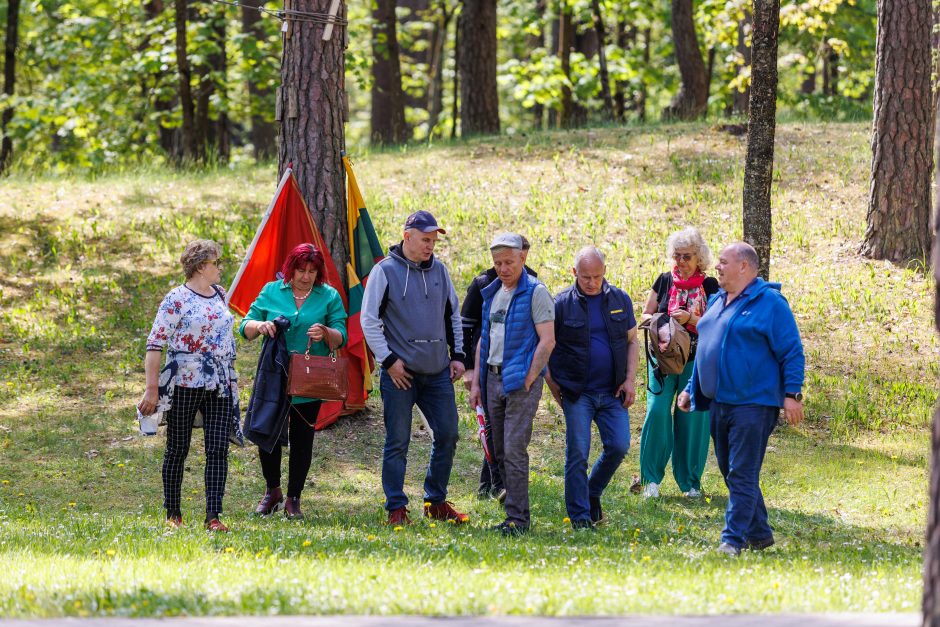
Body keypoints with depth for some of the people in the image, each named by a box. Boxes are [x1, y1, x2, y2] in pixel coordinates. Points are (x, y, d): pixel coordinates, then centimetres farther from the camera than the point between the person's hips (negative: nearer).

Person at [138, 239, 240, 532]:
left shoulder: (220, 295, 12)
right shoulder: (177, 299, -9)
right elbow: (155, 344, -11)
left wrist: (231, 379, 22)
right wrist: (152, 389, -17)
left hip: (220, 385, 6)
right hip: (184, 384, -5)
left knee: (218, 450, -4)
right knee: (177, 449, 5)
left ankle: (213, 516, -6)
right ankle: (173, 513, 16)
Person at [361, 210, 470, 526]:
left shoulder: (438, 270, 10)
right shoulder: (385, 271, -5)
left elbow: (453, 315, 21)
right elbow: (369, 321, -6)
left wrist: (457, 354, 12)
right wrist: (389, 360, -11)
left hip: (438, 371, 5)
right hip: (401, 372, -5)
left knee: (447, 435, 5)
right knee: (397, 442, -1)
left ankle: (436, 501, 20)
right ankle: (396, 508, 5)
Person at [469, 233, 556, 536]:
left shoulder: (535, 292, -7)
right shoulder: (491, 294, 15)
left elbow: (547, 341, -12)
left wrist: (528, 381, -15)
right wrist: (476, 382, 15)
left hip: (521, 379, -8)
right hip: (493, 378, 8)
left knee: (514, 451, -12)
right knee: (500, 452, 9)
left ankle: (517, 519, -10)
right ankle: (515, 513, 16)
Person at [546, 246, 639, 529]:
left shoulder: (620, 300, 7)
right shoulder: (562, 304, -3)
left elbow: (631, 340, 14)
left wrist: (630, 379, 3)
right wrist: (554, 386, -2)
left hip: (612, 392, 3)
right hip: (577, 393, -3)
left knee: (619, 446, -3)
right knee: (577, 453, -4)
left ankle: (592, 493, 21)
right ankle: (580, 516, 4)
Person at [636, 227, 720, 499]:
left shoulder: (709, 285, 2)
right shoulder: (665, 281, 7)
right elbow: (645, 315, 12)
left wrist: (690, 319, -19)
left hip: (696, 361, -1)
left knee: (692, 418, 0)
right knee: (657, 411, -10)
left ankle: (690, 481, 12)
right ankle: (651, 478, -2)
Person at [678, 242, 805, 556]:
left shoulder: (769, 303, -8)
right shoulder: (717, 302, 16)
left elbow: (792, 352, -10)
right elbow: (705, 350, 26)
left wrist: (792, 393, -16)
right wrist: (691, 389, 22)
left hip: (752, 404, -9)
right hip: (719, 403, 9)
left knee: (742, 475, -9)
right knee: (732, 472, 13)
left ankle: (733, 539, -10)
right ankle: (759, 533, 23)